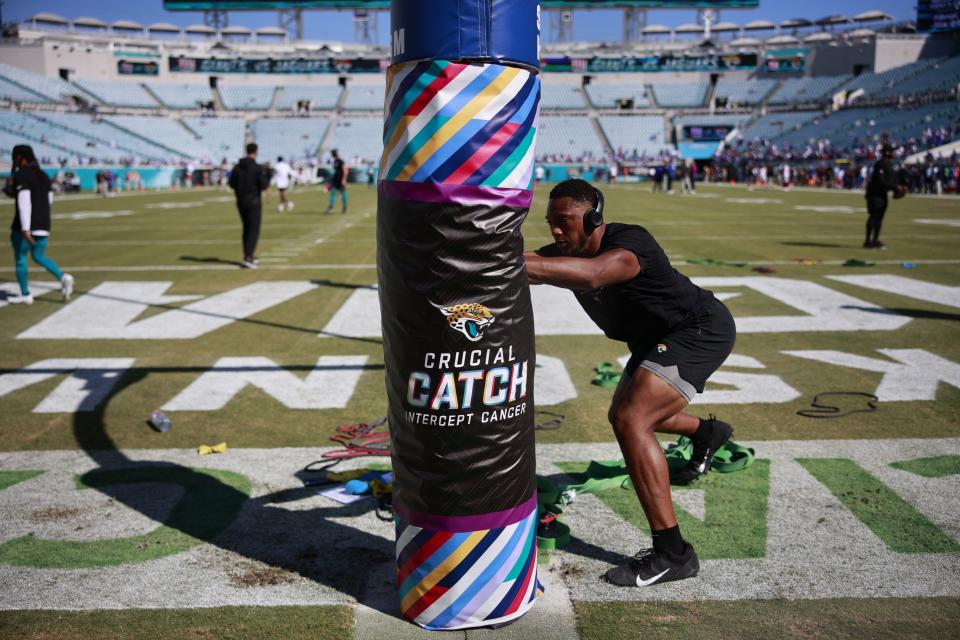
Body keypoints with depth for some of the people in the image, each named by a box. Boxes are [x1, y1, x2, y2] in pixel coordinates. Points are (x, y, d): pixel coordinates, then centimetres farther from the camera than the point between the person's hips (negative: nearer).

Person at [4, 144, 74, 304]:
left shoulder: (21, 174, -13)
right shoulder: (43, 175, 12)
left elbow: (24, 202, -21)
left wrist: (25, 229, -25)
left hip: (25, 226, -7)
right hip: (43, 224, 7)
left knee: (20, 258, 8)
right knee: (39, 257, 17)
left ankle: (25, 295, 13)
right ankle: (63, 277, -7)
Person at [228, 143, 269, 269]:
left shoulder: (237, 167, 2)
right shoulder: (258, 168, -14)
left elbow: (232, 184, 7)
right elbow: (263, 185, -15)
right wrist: (267, 177, 5)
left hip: (240, 202, 6)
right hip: (253, 202, -6)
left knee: (247, 229, 18)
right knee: (254, 230, -3)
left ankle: (249, 256, 24)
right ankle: (247, 258, -15)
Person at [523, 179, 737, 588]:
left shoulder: (628, 243, -32)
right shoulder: (566, 252, -7)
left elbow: (593, 274, -54)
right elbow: (534, 262, -24)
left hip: (701, 330, -10)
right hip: (657, 339, 10)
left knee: (631, 422, -27)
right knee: (624, 416, 26)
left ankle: (672, 553, -22)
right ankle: (707, 433, 55)